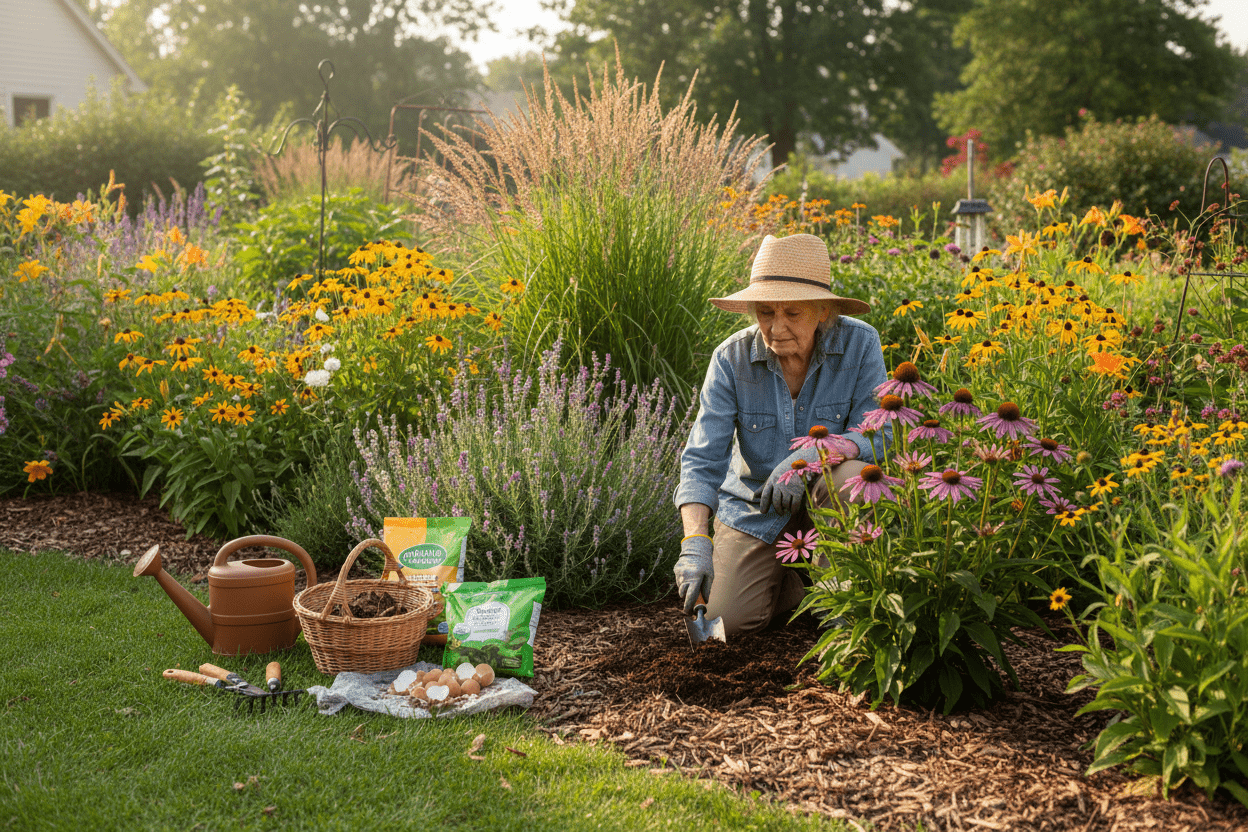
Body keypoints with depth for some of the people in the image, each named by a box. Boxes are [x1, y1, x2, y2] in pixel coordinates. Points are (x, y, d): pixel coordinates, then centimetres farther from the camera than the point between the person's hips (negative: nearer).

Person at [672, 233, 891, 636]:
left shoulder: (859, 344, -17)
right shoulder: (732, 358, -16)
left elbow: (877, 433, -19)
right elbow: (702, 459, -20)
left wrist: (812, 453, -39)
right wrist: (695, 543, -35)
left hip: (826, 498, -1)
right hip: (755, 509, 1)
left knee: (852, 474, -34)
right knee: (727, 617, -15)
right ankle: (787, 576, 19)